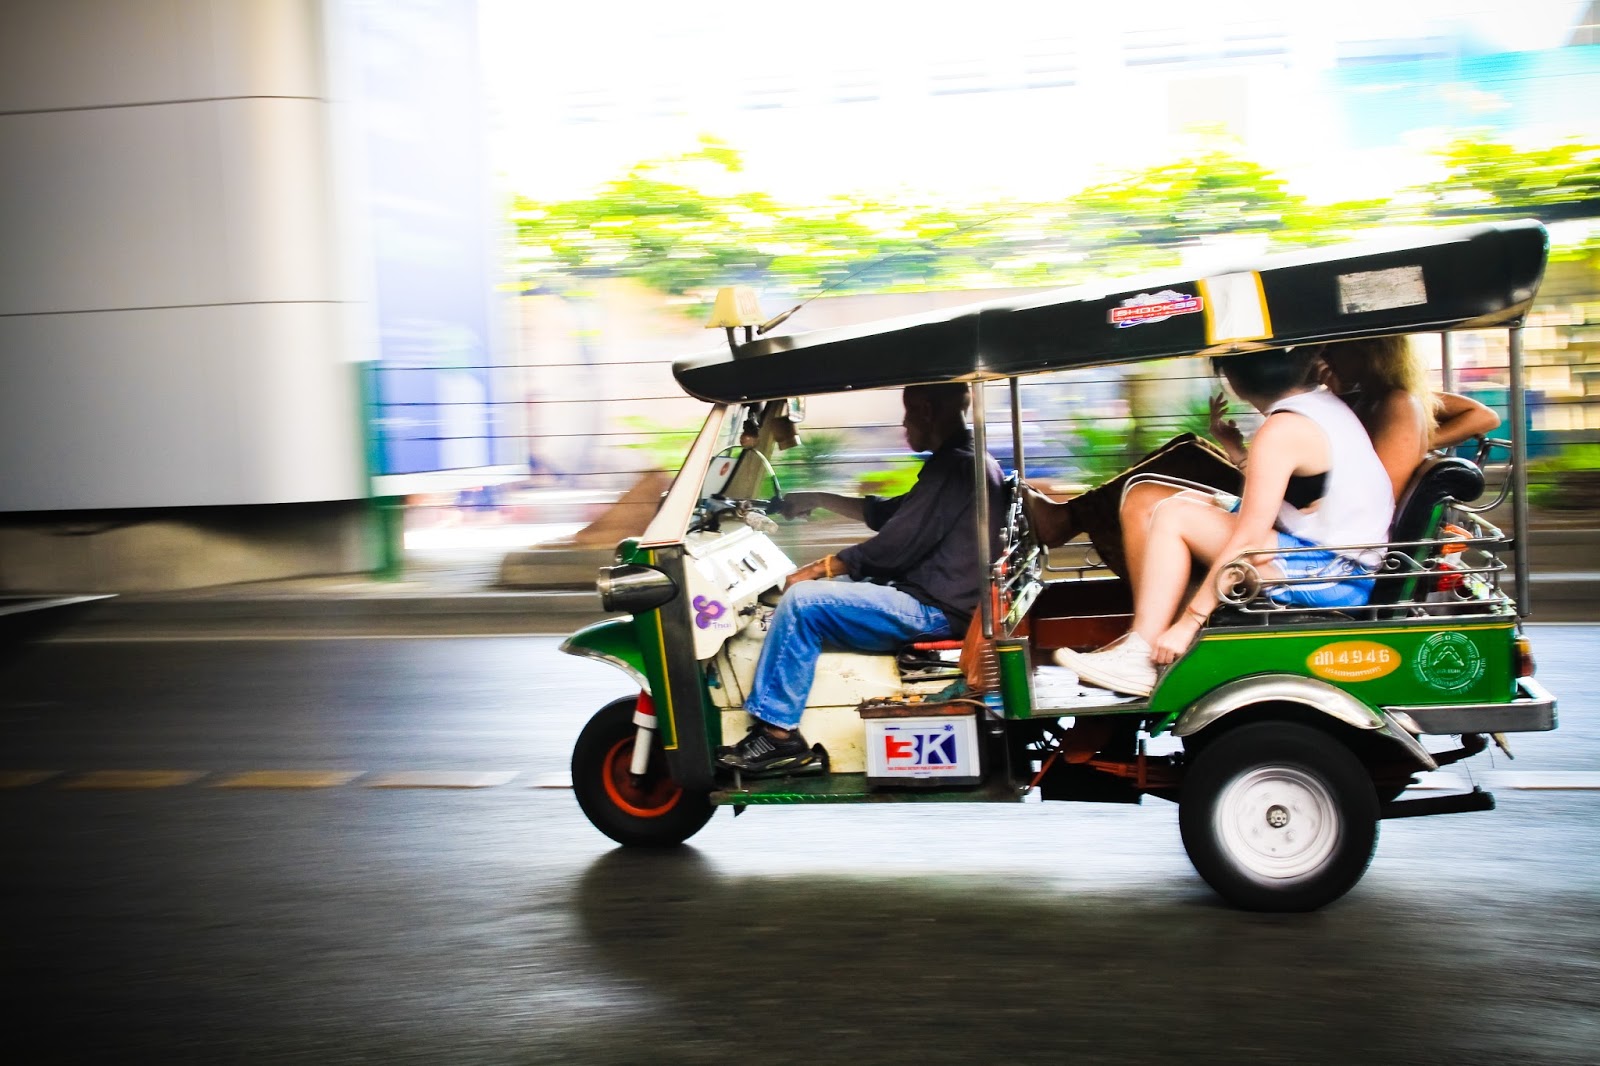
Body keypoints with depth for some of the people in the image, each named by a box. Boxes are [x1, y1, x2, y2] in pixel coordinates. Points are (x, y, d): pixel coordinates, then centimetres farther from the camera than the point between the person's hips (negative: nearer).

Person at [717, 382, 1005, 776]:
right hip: (932, 596, 11)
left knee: (800, 601, -17)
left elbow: (894, 546, -19)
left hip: (932, 610, -11)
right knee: (823, 587, 18)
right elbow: (887, 514, 24)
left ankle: (776, 733, -12)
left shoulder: (952, 467, -17)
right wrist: (820, 500, 23)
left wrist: (813, 571, -11)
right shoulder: (966, 461, 15)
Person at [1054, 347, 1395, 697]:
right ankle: (1144, 638, 4)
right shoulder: (1323, 402, 9)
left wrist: (1188, 622, -17)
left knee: (1173, 517, -10)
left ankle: (1140, 657, -11)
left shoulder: (1282, 431, -17)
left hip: (1330, 577, -10)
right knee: (1190, 503, 11)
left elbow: (1247, 542, -20)